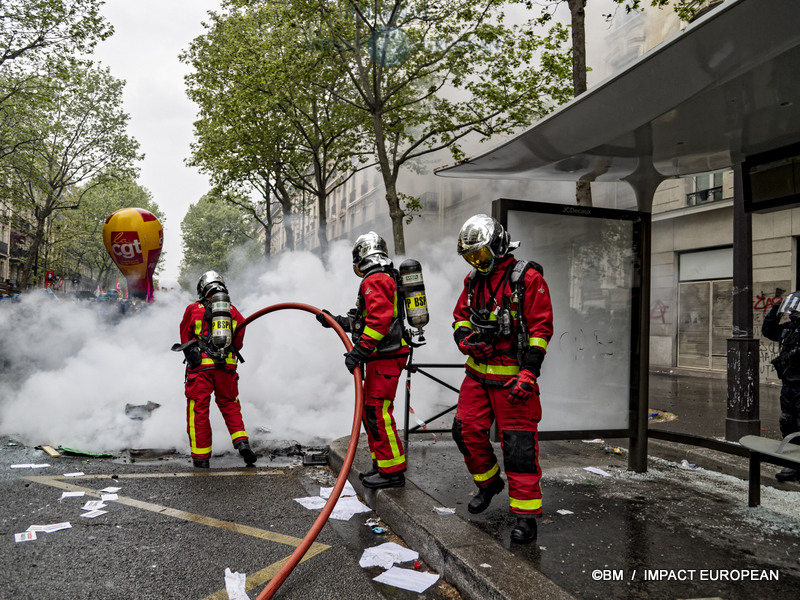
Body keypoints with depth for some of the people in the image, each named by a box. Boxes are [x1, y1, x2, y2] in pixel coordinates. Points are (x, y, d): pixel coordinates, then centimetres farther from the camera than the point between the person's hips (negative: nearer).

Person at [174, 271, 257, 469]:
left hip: (200, 366, -2)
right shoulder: (233, 311, 11)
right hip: (227, 365, 3)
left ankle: (201, 457, 9)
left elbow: (185, 339, 12)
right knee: (230, 405, 16)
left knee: (198, 410, 5)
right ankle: (242, 442, 0)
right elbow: (238, 342, 14)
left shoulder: (193, 309, 4)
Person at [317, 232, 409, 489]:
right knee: (369, 411, 16)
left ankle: (392, 471, -2)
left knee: (377, 412, -8)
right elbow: (363, 320, 29)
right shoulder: (385, 278, 22)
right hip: (382, 357, 11)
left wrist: (359, 351, -25)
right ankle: (382, 465, 25)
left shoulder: (375, 280, -12)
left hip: (385, 358, -11)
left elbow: (379, 320, -25)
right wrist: (335, 321, 30)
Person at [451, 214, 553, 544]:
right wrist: (465, 339, -3)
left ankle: (526, 514, 7)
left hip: (513, 376, -6)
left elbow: (540, 329, -13)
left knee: (518, 444, -4)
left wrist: (528, 374, -18)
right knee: (466, 430, 8)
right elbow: (460, 317, 20)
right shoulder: (473, 280, 10)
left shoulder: (528, 278, -10)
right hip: (477, 372, 7)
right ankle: (488, 482, 34)